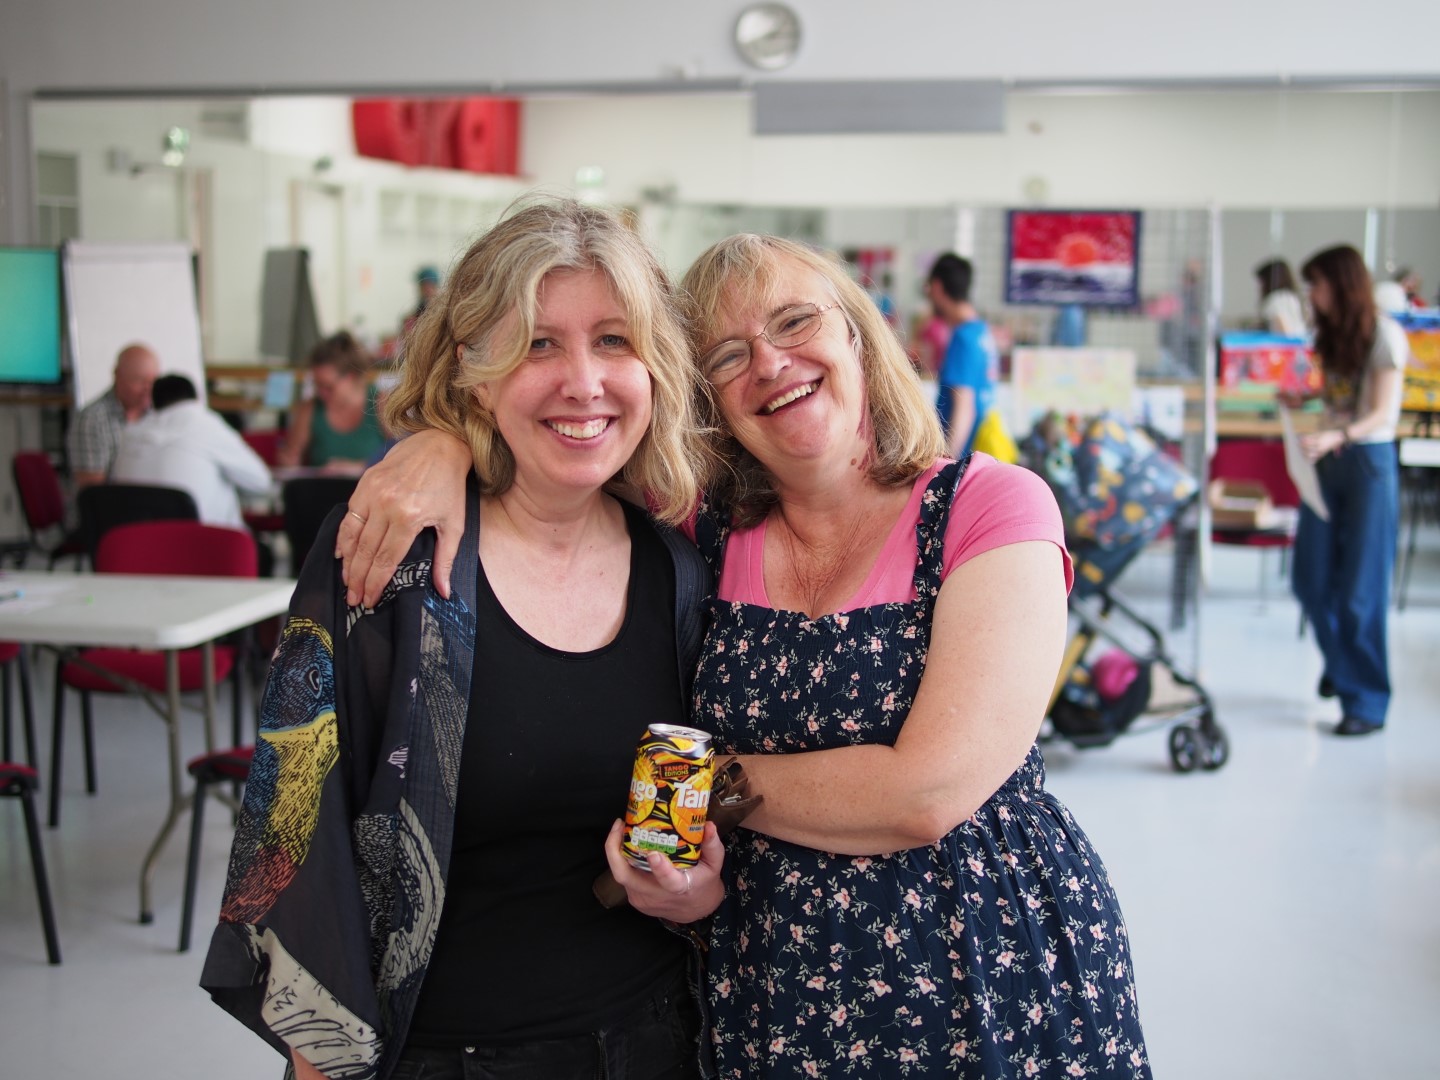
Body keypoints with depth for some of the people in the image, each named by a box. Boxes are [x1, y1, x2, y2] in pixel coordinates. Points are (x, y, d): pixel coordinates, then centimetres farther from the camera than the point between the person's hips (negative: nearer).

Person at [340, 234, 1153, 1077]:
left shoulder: (991, 504, -12)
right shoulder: (712, 527, 1)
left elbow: (927, 793, -21)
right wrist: (447, 443, -14)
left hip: (1001, 978, -3)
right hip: (777, 995, 4)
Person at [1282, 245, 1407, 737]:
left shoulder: (1383, 333, -11)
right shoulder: (1331, 334, 12)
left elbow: (1382, 412, -17)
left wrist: (1338, 437, -32)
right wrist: (1304, 396, 2)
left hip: (1368, 461, -7)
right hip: (1328, 458, 7)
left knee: (1361, 588, -5)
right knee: (1310, 579, 9)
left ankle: (1367, 702, 4)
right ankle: (1342, 665, 33)